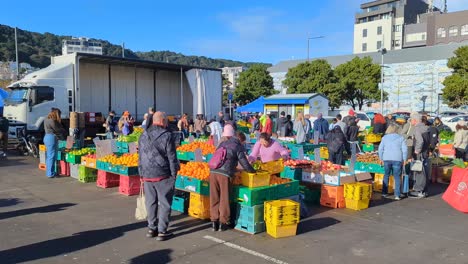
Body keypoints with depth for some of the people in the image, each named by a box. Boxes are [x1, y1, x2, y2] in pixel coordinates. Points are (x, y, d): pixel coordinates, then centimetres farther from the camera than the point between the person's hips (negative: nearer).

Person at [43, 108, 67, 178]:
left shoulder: (47, 119, 15)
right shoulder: (52, 121, -16)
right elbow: (58, 129, -8)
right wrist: (65, 132, 11)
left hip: (47, 137, 10)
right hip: (52, 138, -10)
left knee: (49, 156, 15)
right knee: (52, 156, -7)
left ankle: (49, 172, 23)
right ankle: (50, 174, -4)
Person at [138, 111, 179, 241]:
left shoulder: (143, 136, 8)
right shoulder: (167, 136, -10)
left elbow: (140, 158, 12)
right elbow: (172, 157, -10)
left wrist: (142, 174, 18)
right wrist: (174, 174, -1)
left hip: (147, 175, 5)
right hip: (163, 175, -5)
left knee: (151, 202, 14)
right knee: (165, 203, 3)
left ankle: (152, 228, 22)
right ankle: (162, 231, 6)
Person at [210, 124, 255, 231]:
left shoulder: (222, 144, 19)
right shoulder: (237, 146, 7)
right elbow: (244, 164, 4)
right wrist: (253, 171, 23)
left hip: (213, 172, 4)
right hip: (225, 174, -4)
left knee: (214, 198, 12)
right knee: (224, 199, 8)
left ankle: (214, 221, 20)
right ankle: (223, 222, 16)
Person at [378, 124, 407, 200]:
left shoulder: (384, 137, 8)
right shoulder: (401, 138, 4)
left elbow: (380, 148, 7)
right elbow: (405, 149, -1)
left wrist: (381, 158, 15)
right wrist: (404, 159, 6)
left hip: (387, 159, 2)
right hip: (397, 159, -2)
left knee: (386, 175, 15)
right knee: (397, 177, 2)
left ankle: (384, 193, 17)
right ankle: (397, 195, 0)